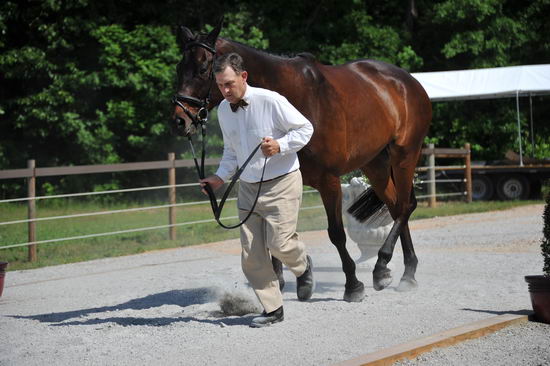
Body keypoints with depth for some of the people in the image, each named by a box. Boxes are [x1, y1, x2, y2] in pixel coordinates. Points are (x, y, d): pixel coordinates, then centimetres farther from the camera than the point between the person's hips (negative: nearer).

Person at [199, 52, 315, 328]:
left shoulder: (271, 101, -15)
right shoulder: (223, 110, 4)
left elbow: (305, 128, -7)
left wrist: (279, 145, -23)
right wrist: (220, 177, 4)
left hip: (282, 183, -5)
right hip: (248, 188, 6)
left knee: (279, 242, -13)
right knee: (251, 254, 0)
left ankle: (302, 266, 23)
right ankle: (272, 309, 12)